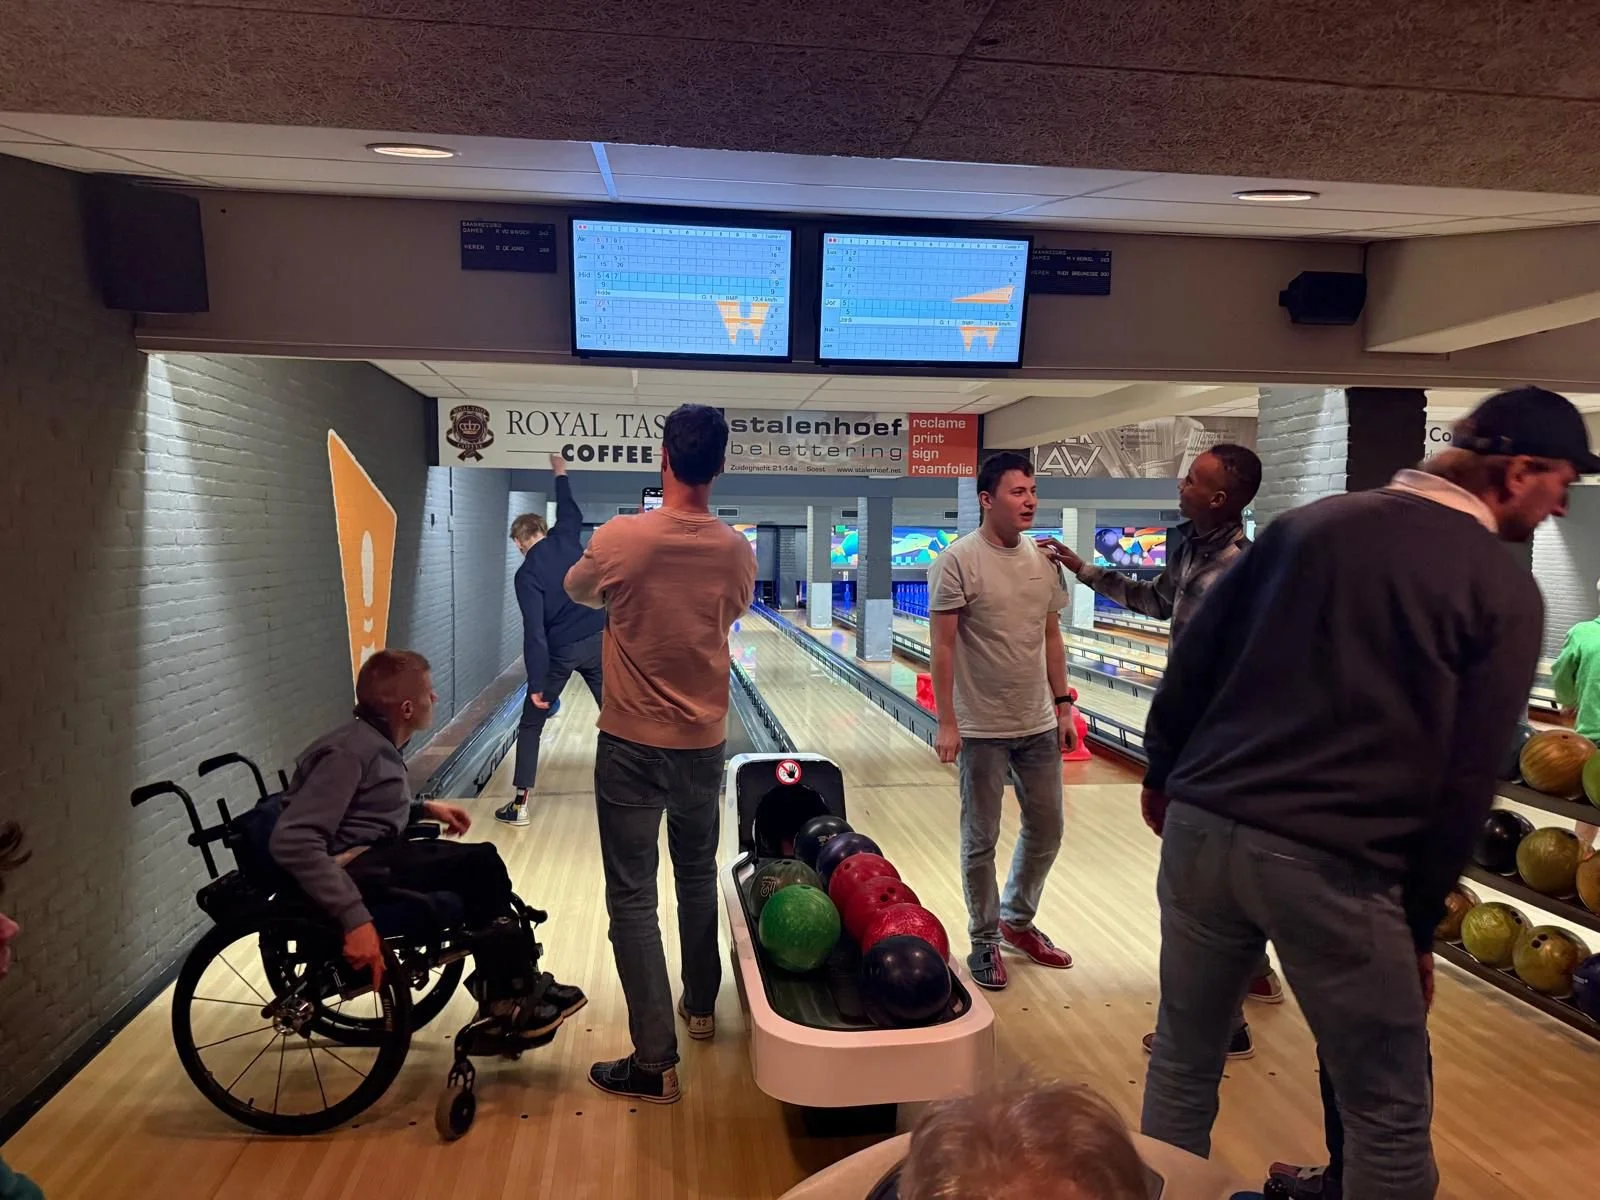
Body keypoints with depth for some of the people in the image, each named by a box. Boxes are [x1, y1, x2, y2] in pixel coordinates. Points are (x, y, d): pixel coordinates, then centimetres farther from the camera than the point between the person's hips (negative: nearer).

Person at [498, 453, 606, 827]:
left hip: (560, 651, -3)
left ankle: (520, 804, 12)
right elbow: (571, 513, 24)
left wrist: (536, 683, -14)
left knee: (530, 725, 12)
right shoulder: (567, 539, -1)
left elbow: (534, 631, -16)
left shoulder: (527, 573, -10)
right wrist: (561, 475, 39)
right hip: (599, 641, 4)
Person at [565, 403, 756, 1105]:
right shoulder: (736, 552, -8)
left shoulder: (620, 539, -17)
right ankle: (700, 1005, 40)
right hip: (703, 745, 4)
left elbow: (578, 592, 4)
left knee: (632, 900, 4)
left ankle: (656, 1062, 7)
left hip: (630, 746, -4)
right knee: (697, 875, 23)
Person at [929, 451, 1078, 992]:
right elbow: (943, 646, -13)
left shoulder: (1043, 559, 4)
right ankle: (984, 940, 25)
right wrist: (947, 723, -15)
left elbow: (1052, 637, 10)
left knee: (1046, 829, 16)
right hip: (982, 729, -6)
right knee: (981, 840, 7)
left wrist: (1062, 706, 9)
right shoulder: (958, 561, -14)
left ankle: (1017, 919, 37)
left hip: (1039, 724, 6)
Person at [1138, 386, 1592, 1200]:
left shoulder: (1309, 520, 9)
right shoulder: (1504, 591, -1)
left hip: (1201, 825, 5)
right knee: (1390, 1115, 16)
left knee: (1182, 1062, 21)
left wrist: (1164, 773, 21)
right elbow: (1464, 782, -3)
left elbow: (1194, 658, 9)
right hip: (1332, 864, -4)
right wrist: (1419, 926, 7)